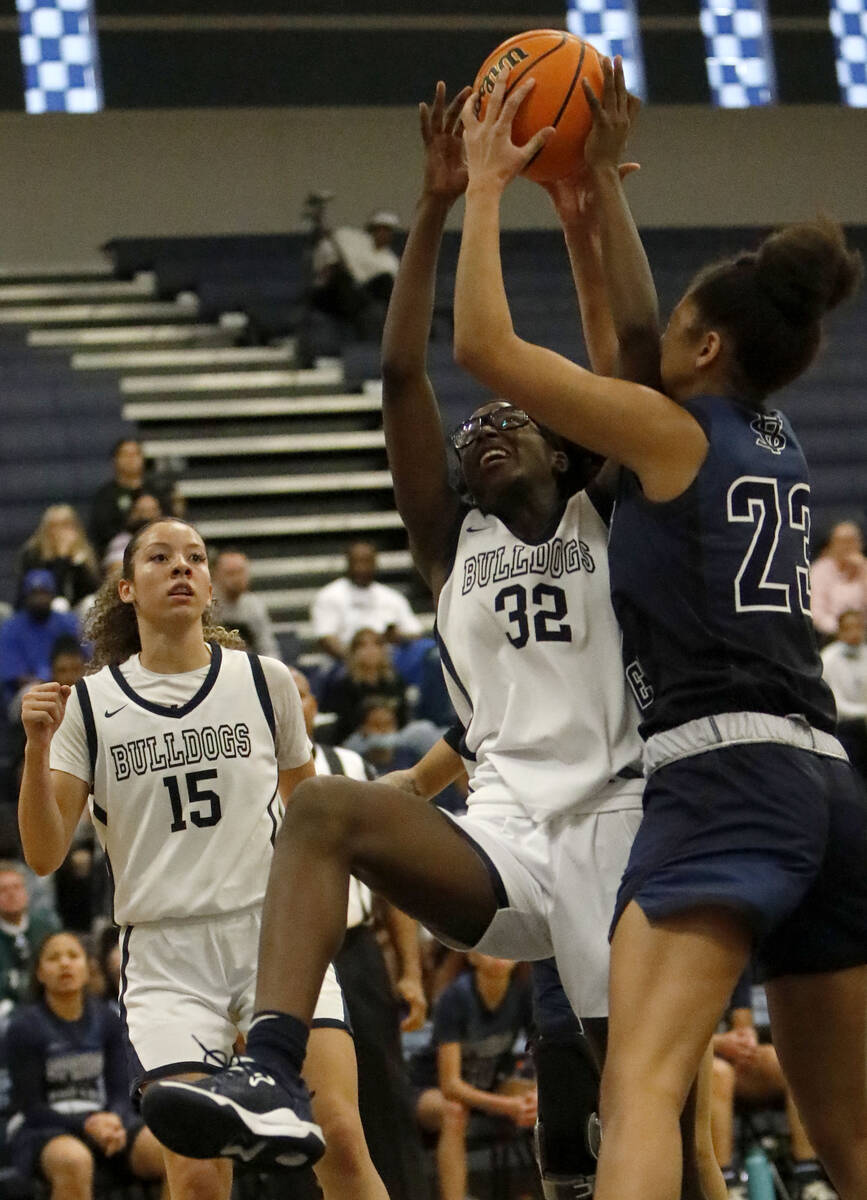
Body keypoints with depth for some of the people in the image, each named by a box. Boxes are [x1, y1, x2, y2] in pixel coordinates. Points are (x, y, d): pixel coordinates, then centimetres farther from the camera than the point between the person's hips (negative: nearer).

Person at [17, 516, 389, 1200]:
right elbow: (45, 856, -1)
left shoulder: (264, 680, 7)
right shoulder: (89, 702, 4)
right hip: (165, 957, 0)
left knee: (341, 1141, -18)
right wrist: (37, 747, -14)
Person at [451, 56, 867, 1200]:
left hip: (723, 774, -8)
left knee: (640, 1087, -24)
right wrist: (601, 178, 37)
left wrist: (485, 182, 9)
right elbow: (631, 335, 35)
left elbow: (483, 345, -2)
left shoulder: (672, 430, 0)